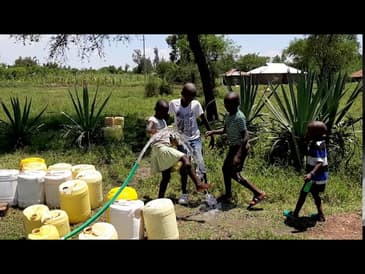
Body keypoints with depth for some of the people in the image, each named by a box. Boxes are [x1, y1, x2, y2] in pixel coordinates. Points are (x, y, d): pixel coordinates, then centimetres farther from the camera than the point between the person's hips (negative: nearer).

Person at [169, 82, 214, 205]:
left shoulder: (196, 104, -9)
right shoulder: (173, 104, -10)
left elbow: (204, 120, 0)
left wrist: (212, 135, 3)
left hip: (195, 139, 0)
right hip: (181, 140, 1)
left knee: (199, 163, -14)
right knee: (183, 167, 5)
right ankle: (184, 194, 16)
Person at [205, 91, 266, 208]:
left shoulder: (239, 117, -23)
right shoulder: (228, 115, 4)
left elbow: (245, 136, -25)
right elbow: (225, 130, 15)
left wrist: (238, 155, -29)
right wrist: (212, 132, -3)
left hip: (240, 147, -9)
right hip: (233, 146, 9)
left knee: (234, 173, -7)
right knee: (225, 168, 18)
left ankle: (258, 193, 0)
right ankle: (228, 194, 34)